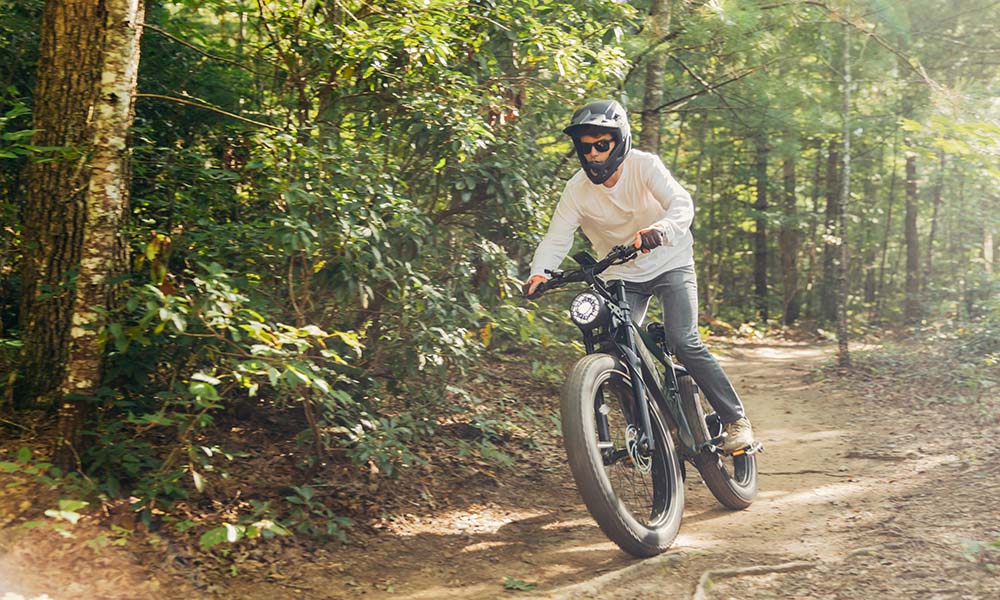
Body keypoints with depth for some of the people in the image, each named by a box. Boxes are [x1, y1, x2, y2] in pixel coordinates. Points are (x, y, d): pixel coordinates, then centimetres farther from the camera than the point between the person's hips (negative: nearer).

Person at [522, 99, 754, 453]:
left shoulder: (644, 166, -19)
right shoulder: (577, 190, -13)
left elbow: (682, 204, -33)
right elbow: (556, 238, -18)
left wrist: (661, 229, -56)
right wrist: (539, 273, -39)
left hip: (670, 264, -3)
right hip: (621, 276, 3)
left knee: (683, 341, -19)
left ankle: (735, 420, -7)